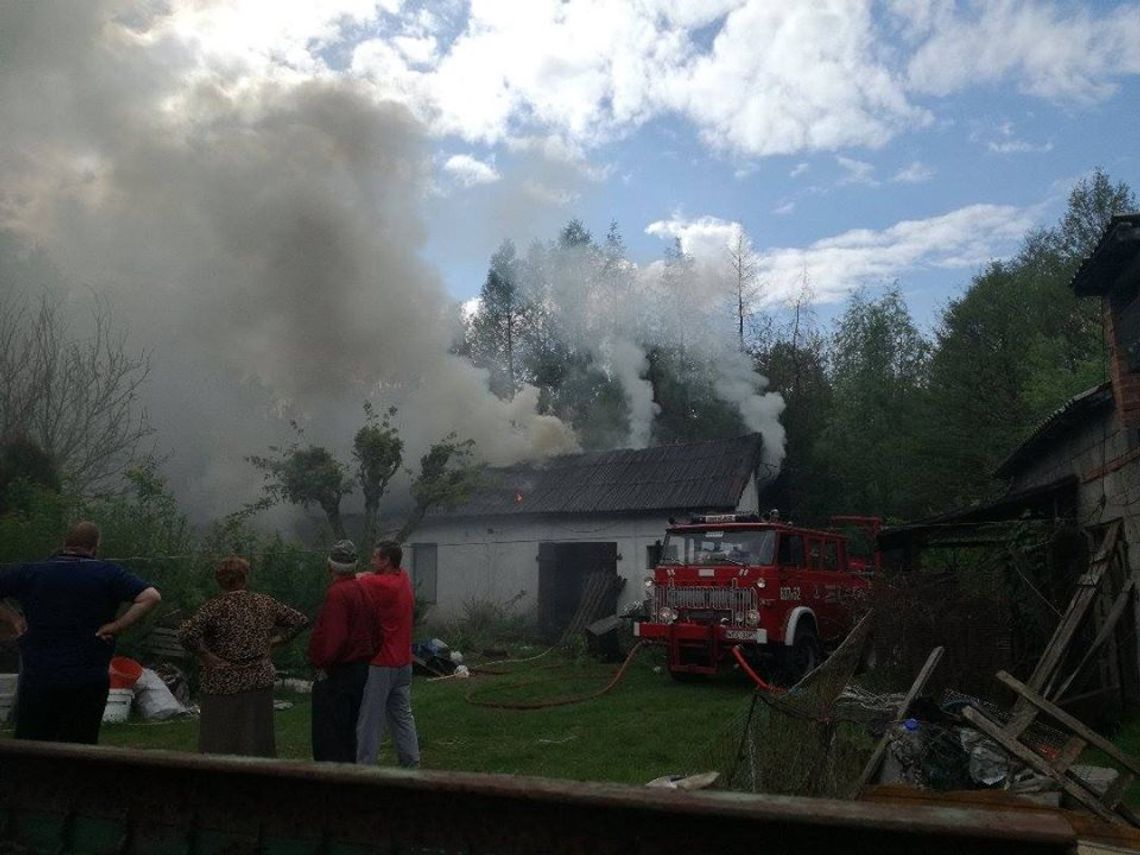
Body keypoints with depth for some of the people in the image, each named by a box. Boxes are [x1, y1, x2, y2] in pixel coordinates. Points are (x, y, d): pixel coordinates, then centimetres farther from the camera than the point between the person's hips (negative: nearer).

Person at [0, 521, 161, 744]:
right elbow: (151, 596, -14)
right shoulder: (107, 574, -5)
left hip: (37, 679, 1)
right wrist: (118, 626, -8)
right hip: (89, 683, -1)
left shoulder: (30, 572, 2)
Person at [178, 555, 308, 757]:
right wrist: (274, 641, 9)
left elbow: (186, 634, -23)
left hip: (224, 686, -4)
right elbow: (299, 620, 11)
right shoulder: (265, 603, 3)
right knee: (259, 742, 13)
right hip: (261, 682, 4)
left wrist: (207, 656, -11)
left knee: (219, 748, 5)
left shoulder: (215, 608, -10)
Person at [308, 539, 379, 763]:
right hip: (361, 668, 9)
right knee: (348, 732, 19)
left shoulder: (337, 594, -19)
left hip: (337, 675, -9)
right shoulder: (363, 590, 6)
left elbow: (335, 637, -25)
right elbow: (375, 632, 11)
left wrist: (324, 666, -12)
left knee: (327, 737, 1)